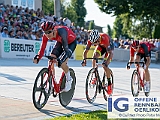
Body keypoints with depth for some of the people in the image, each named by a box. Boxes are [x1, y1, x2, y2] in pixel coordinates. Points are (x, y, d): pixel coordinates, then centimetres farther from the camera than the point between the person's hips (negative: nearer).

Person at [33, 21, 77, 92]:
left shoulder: (61, 32, -41)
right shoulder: (46, 36, -23)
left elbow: (65, 47, -46)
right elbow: (42, 48, -20)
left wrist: (59, 60, -61)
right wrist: (37, 58, -40)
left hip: (71, 42, -6)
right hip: (60, 42, 6)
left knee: (62, 63, -21)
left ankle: (69, 80, 7)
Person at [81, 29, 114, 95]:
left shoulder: (104, 38, -42)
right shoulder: (90, 40, -29)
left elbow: (110, 53, -44)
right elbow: (85, 51, -23)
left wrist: (106, 62, -59)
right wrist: (84, 59, -41)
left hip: (109, 46, -4)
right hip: (100, 46, 4)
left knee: (105, 66, -17)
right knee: (94, 57, -24)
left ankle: (109, 83, -1)